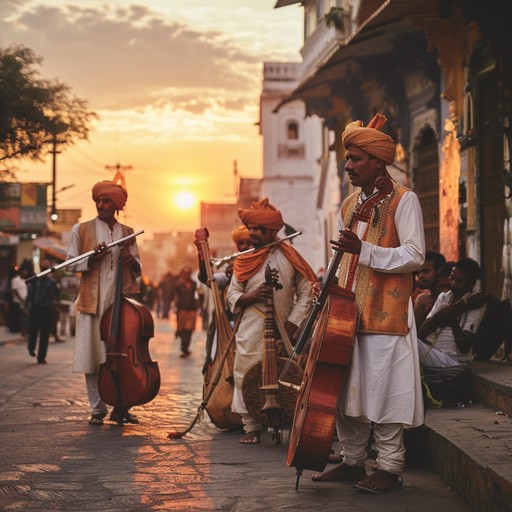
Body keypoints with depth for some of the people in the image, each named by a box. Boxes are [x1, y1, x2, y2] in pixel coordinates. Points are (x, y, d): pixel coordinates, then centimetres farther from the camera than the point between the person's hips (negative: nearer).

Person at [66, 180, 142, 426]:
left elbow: (138, 269, 17)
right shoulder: (81, 230, 7)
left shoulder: (128, 233, 13)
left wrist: (131, 260, -5)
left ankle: (121, 408, 11)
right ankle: (97, 409, 8)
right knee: (93, 358, -1)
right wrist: (91, 259, -13)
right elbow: (71, 263, 5)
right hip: (93, 303, -2)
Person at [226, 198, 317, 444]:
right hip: (251, 333, 1)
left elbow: (306, 293, 2)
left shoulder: (288, 256, 1)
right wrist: (251, 296, -13)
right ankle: (252, 427, 9)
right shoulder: (243, 260, 8)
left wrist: (291, 325, -7)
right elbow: (231, 296, 9)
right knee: (247, 378, -2)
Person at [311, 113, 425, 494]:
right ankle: (353, 462, 20)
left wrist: (364, 250, -23)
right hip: (348, 312, 7)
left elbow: (414, 256, -15)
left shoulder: (403, 200, -7)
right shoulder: (349, 205, 16)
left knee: (383, 390, -5)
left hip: (385, 313, -7)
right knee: (346, 388, 9)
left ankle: (390, 469, 4)